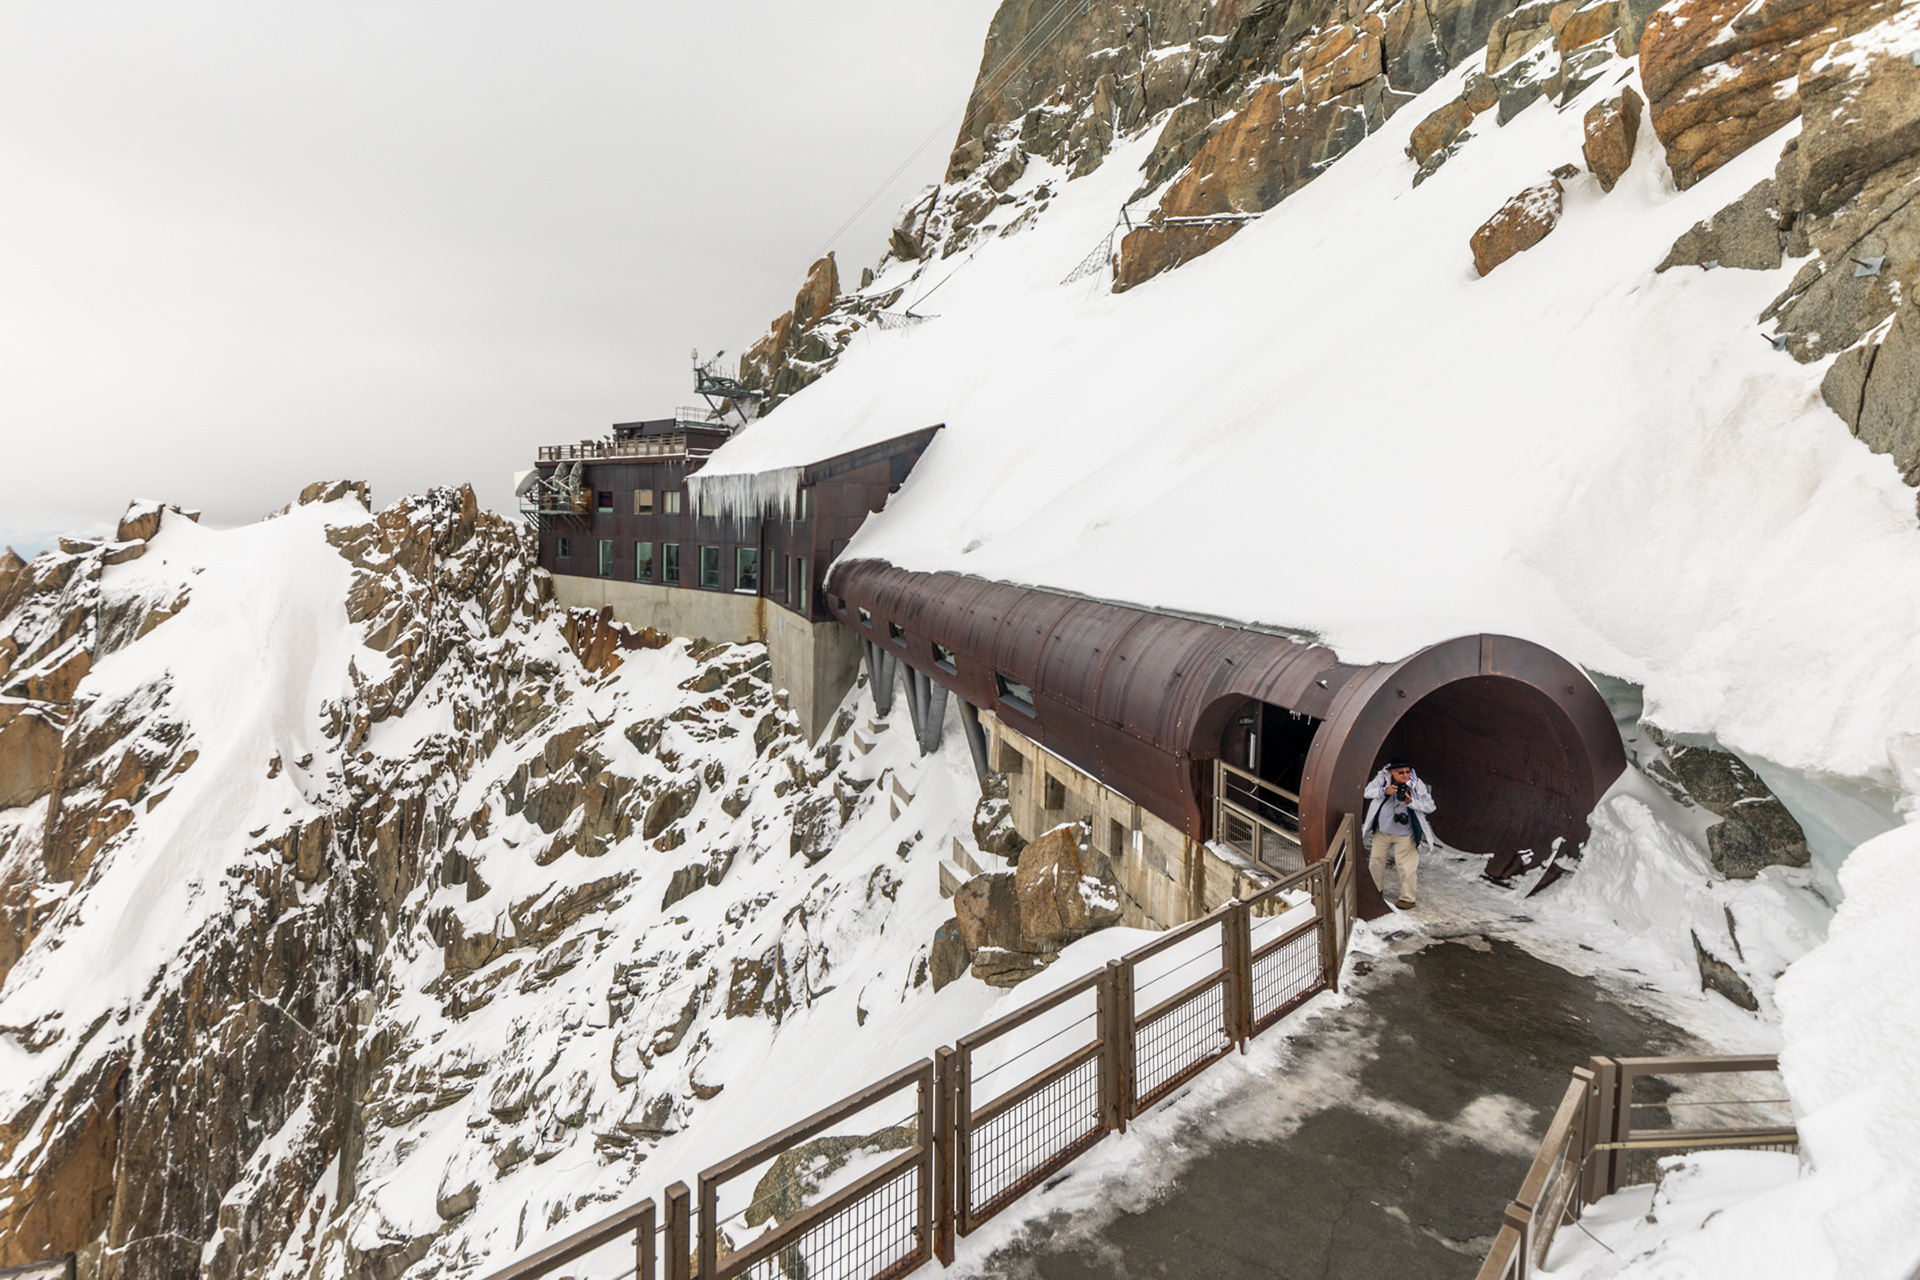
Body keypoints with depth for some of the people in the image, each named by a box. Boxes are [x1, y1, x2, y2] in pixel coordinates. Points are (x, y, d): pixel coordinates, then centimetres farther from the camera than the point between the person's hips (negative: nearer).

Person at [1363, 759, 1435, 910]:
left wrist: (1411, 802, -27)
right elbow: (1368, 791, -15)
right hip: (1382, 831, 3)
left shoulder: (1417, 784, -12)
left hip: (1404, 834, -3)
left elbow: (1429, 806, -12)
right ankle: (1376, 890, 37)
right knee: (1376, 862, 15)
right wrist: (1384, 791, -31)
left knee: (1406, 866, -5)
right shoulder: (1383, 778, -9)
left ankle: (1408, 898, 11)